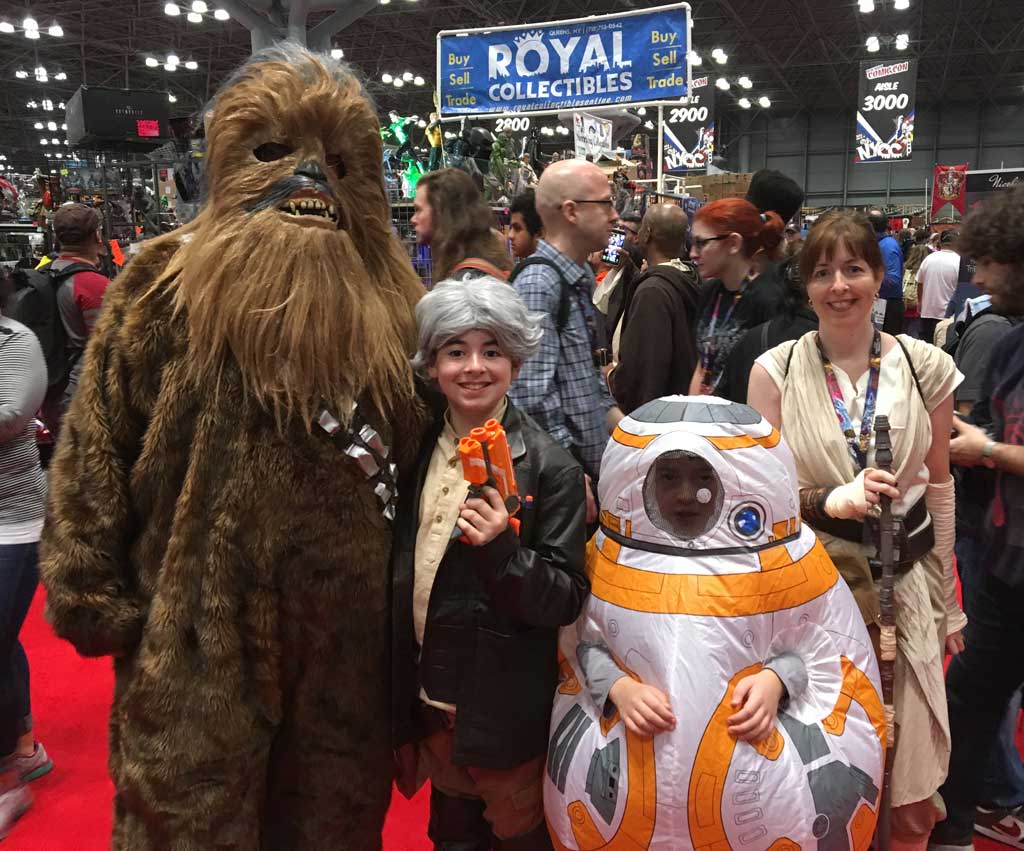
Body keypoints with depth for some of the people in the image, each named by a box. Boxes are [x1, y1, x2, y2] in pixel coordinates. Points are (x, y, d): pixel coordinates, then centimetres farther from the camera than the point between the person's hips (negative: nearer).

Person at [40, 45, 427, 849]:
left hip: (351, 632, 3)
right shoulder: (166, 289, -8)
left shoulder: (388, 302, 1)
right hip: (200, 637, -3)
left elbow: (420, 458, 7)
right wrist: (95, 602, -4)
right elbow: (93, 459, -5)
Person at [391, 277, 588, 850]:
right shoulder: (419, 452, -1)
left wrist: (501, 550, -34)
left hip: (507, 717, -5)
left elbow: (568, 599, -18)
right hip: (428, 701, 5)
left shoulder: (551, 468, -18)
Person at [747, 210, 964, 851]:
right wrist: (830, 501, -21)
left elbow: (939, 487, 8)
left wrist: (947, 603, 12)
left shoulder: (927, 367, 0)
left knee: (910, 796, 9)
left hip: (902, 583, 1)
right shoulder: (775, 370, -5)